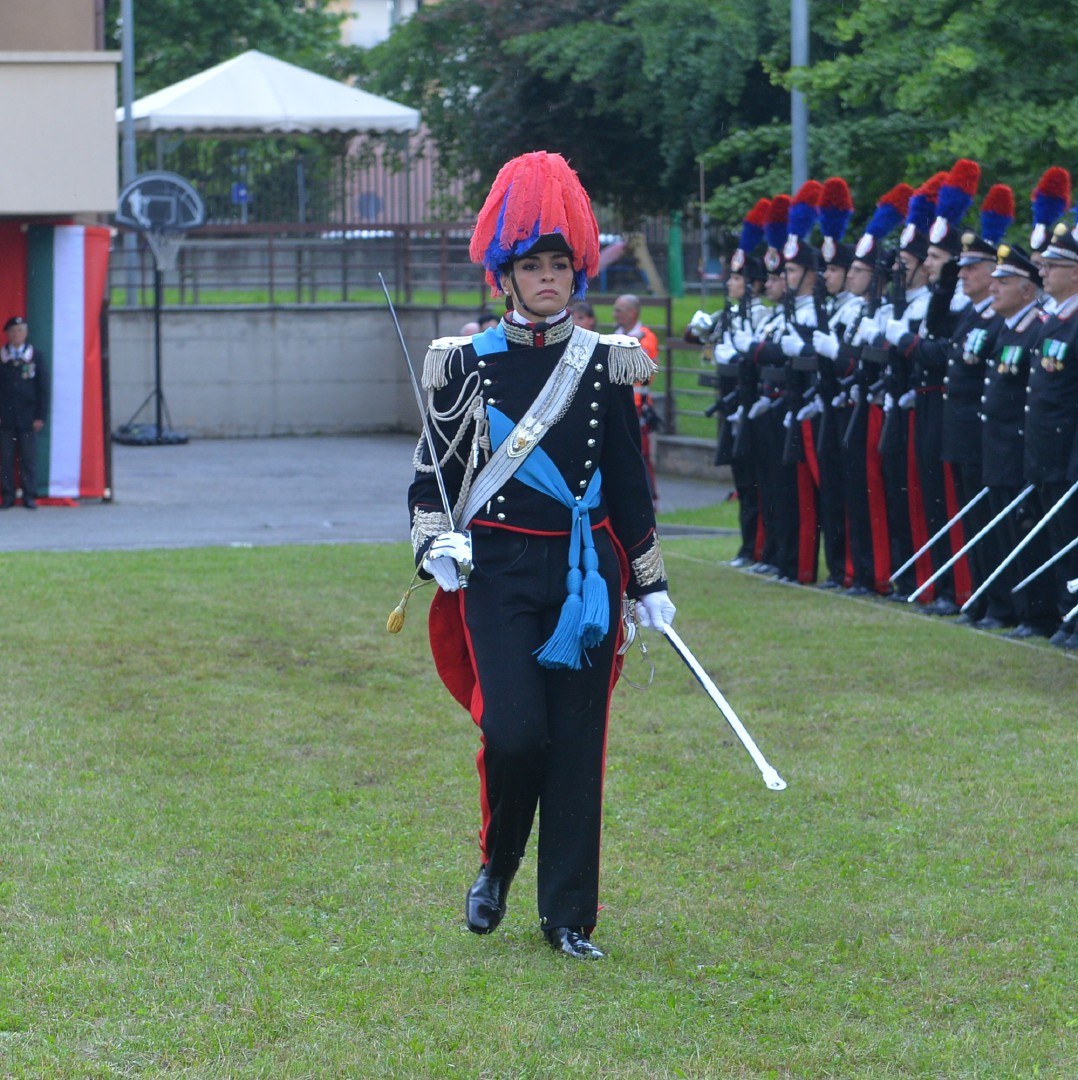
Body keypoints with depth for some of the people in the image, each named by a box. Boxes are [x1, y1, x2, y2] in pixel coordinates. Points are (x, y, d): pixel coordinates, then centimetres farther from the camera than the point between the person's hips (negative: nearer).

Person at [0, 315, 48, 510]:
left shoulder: (36, 356, 4)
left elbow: (43, 388, 4)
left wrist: (41, 416, -3)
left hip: (27, 418, -1)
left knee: (29, 459, -1)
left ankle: (29, 496, 5)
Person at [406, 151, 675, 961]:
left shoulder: (606, 365, 5)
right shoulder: (465, 364, 1)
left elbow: (629, 483, 10)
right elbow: (433, 470, 6)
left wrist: (650, 585, 10)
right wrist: (437, 543, -12)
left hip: (585, 572, 2)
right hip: (498, 571, -2)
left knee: (578, 742, 1)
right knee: (515, 730, -13)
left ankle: (570, 916, 9)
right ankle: (496, 865, 15)